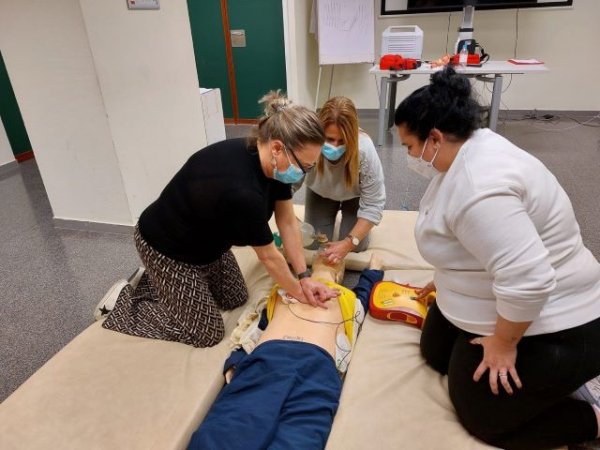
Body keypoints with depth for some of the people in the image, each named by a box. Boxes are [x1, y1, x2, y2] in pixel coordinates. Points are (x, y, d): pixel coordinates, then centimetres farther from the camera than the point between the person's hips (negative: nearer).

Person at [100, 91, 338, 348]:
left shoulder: (272, 161, -15)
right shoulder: (240, 191, -41)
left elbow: (287, 222, -5)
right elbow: (268, 257, -24)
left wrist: (304, 277, -6)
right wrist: (299, 293, -8)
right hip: (165, 248, -8)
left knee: (236, 299, 17)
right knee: (205, 334, 3)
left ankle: (159, 282, 28)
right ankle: (126, 302, 18)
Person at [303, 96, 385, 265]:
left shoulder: (365, 150, -39)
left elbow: (373, 205, -31)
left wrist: (349, 242, -37)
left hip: (355, 194, -1)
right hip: (321, 193, 1)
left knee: (356, 247, -8)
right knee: (314, 244, -6)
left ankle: (346, 215, 23)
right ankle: (331, 216, 25)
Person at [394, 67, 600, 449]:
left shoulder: (479, 187, -35)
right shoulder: (470, 148, -1)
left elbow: (528, 281, -37)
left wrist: (502, 343, -22)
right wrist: (447, 279, 18)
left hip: (547, 327, -10)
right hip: (503, 304, 10)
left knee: (484, 418, 5)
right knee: (436, 353, 20)